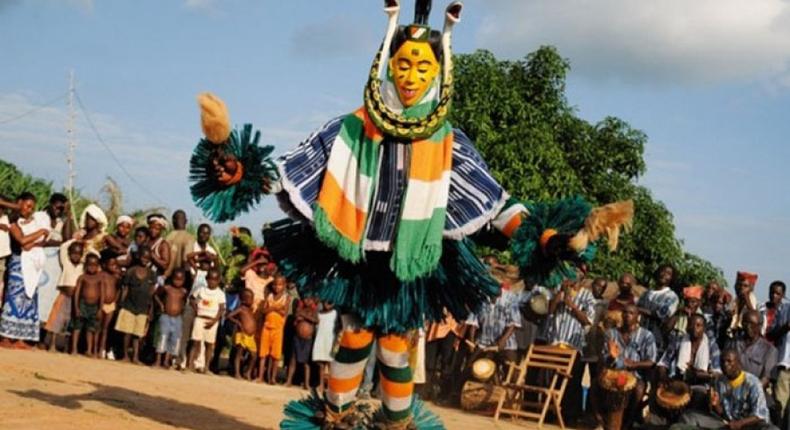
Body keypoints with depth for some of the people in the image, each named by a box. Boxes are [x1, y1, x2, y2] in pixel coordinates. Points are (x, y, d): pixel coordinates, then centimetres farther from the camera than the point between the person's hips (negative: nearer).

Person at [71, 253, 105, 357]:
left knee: (91, 328, 7)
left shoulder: (100, 278, 1)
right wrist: (76, 307, -9)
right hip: (83, 304, -1)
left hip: (94, 306, 1)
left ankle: (89, 350, 12)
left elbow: (102, 294, 1)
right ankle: (74, 349, 4)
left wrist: (100, 309, -3)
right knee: (77, 326, -1)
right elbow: (77, 292, -3)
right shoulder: (82, 277, -2)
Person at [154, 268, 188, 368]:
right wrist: (160, 304, -2)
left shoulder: (184, 292, 3)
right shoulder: (166, 288, -5)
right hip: (166, 316, -4)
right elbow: (156, 295, 8)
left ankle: (166, 361, 12)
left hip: (177, 318, 4)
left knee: (175, 339, 3)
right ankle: (158, 360, -2)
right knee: (163, 337, -9)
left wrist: (183, 307, 6)